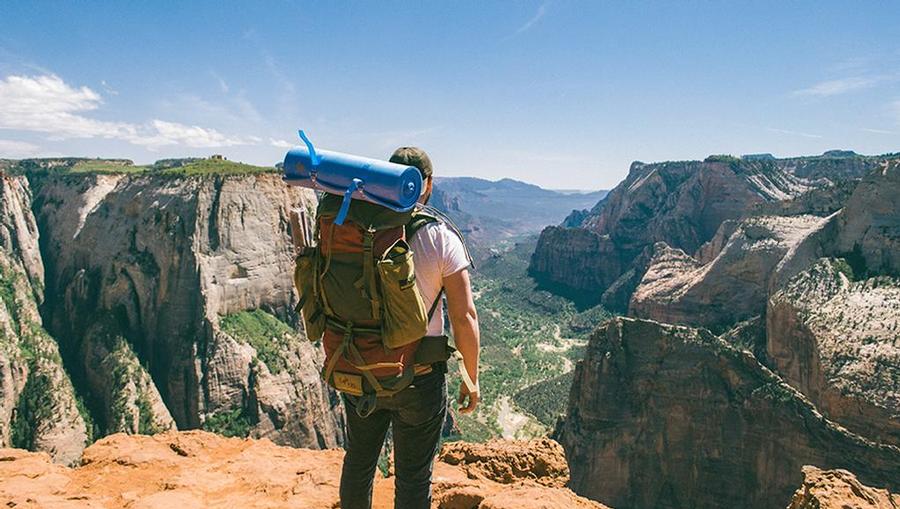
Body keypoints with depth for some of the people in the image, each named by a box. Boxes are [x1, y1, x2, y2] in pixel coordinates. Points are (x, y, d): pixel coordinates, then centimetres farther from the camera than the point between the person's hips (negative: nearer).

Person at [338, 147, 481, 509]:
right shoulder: (442, 239, -15)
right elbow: (464, 317, -14)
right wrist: (471, 379, -1)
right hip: (420, 380, -3)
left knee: (357, 464, 23)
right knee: (413, 480, 13)